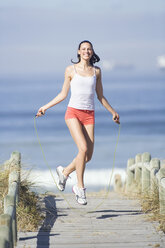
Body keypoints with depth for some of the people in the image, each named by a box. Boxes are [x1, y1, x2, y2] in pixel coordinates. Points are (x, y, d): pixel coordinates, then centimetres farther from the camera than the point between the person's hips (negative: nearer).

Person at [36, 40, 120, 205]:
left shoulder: (96, 71, 11)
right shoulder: (71, 70, 4)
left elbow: (100, 96, 20)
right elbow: (63, 94, 10)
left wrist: (113, 112, 24)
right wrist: (46, 107, 5)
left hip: (89, 116, 3)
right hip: (73, 112, -3)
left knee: (88, 156, -4)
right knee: (83, 148, -22)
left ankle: (64, 172, 26)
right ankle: (80, 188, -9)